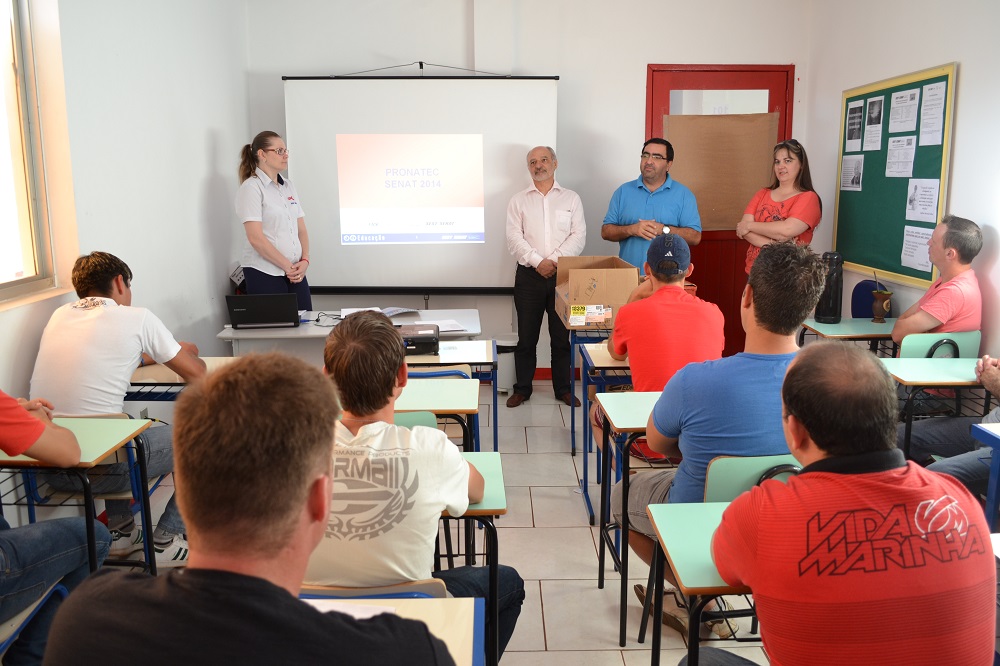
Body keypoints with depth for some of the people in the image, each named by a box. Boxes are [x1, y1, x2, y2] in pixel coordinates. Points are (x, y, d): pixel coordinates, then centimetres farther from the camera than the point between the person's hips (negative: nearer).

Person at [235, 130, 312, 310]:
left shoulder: (288, 186, 15)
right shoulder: (251, 187, -6)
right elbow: (256, 238, -14)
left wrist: (304, 261, -2)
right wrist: (288, 266, -11)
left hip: (295, 273, 6)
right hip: (265, 275, -6)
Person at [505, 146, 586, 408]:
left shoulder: (571, 199, 9)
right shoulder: (518, 201, 9)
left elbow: (578, 236, 0)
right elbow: (514, 238, -2)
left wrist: (555, 260, -13)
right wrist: (538, 261, -15)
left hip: (562, 275, 0)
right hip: (529, 277, 0)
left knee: (562, 336, 6)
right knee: (526, 337, 5)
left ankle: (563, 388, 18)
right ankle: (522, 389, 16)